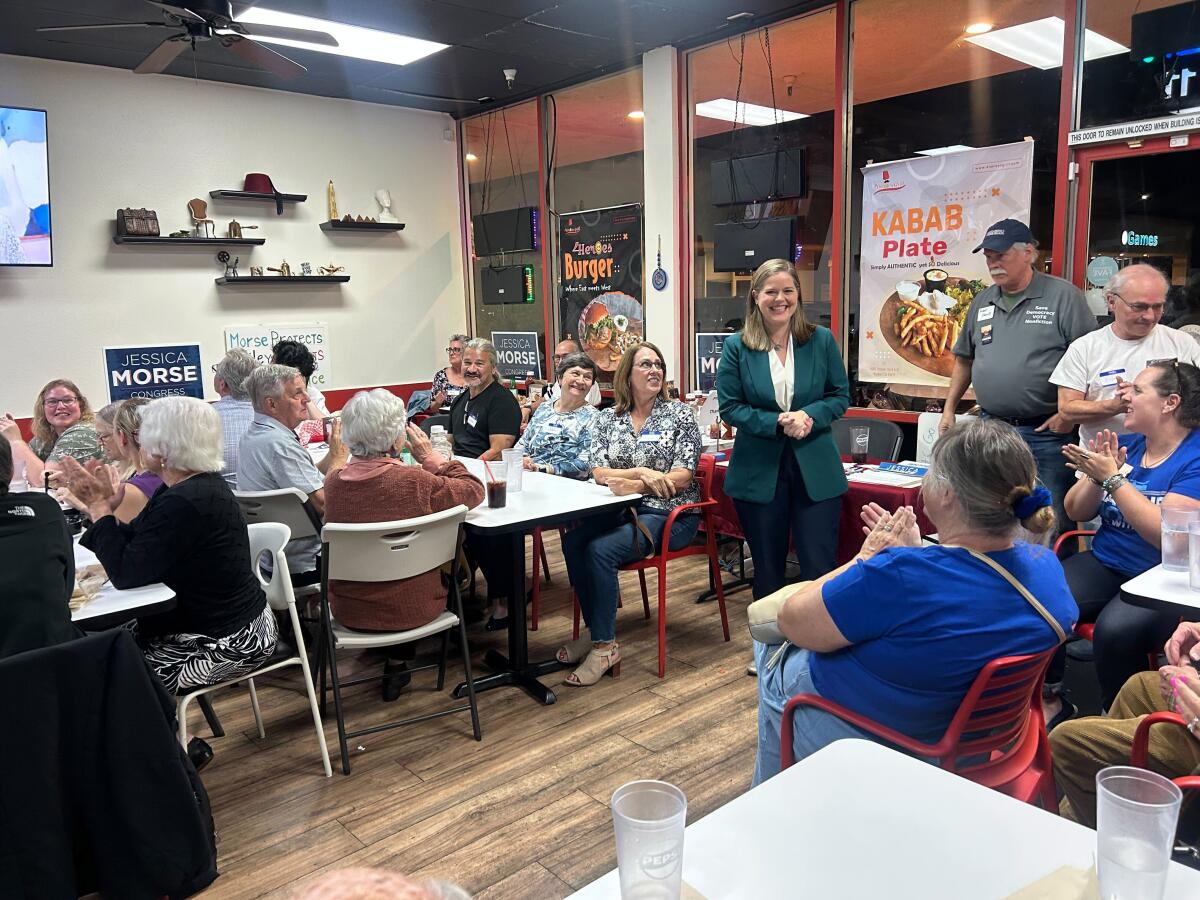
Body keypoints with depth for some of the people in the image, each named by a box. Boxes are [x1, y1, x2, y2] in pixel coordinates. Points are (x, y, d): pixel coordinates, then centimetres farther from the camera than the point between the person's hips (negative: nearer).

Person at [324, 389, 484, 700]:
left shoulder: (333, 481, -11)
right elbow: (474, 490, -7)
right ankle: (398, 664, 34)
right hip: (412, 609, -4)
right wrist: (431, 458, -1)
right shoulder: (415, 481, -24)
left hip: (349, 611, 4)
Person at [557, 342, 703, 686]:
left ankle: (604, 644, -13)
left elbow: (682, 476, -9)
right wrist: (642, 472, -20)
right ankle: (596, 629, -6)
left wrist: (631, 485, -19)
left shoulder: (679, 414, 0)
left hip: (669, 514, -4)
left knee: (601, 550, -27)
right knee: (573, 542, -24)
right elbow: (599, 472, -2)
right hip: (621, 511, 4)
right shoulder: (606, 418, 9)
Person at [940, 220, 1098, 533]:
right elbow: (964, 360, 21)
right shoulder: (982, 302, 12)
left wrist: (1069, 413, -14)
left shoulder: (1063, 296, -5)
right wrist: (949, 410, 16)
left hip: (1045, 432, -5)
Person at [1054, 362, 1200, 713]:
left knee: (1116, 629, -34)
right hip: (1104, 564, 6)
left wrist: (1113, 476, -20)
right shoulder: (1125, 445, 9)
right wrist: (1096, 476, -11)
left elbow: (1167, 534, -22)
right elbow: (1077, 512, 8)